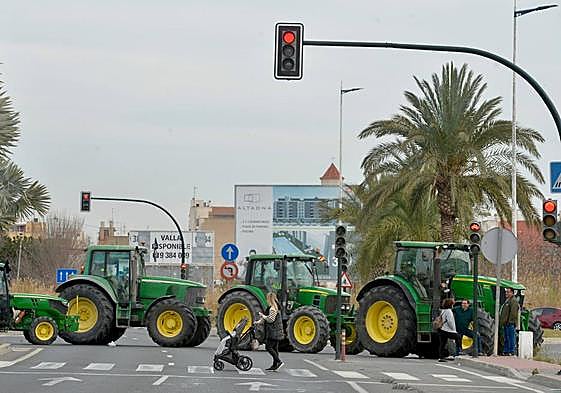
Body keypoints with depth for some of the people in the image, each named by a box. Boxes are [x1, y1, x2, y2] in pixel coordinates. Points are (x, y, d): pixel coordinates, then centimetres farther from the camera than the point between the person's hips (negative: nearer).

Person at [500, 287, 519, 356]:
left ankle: (511, 352, -8)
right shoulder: (507, 300, 21)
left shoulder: (513, 301, -12)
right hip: (506, 324, 11)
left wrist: (509, 321, -22)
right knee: (506, 338, 13)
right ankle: (505, 351, 17)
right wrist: (502, 321, 22)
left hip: (510, 323, -11)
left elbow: (513, 312, -20)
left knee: (511, 338, -8)